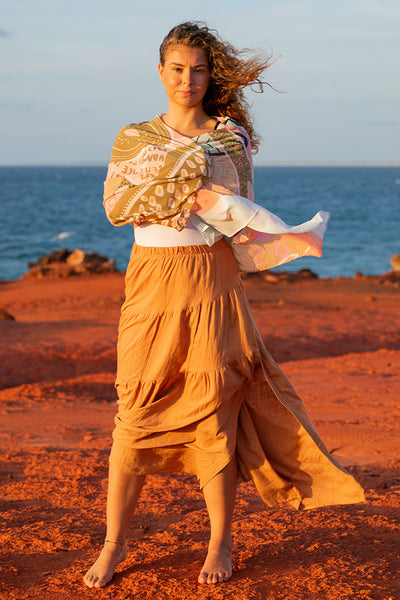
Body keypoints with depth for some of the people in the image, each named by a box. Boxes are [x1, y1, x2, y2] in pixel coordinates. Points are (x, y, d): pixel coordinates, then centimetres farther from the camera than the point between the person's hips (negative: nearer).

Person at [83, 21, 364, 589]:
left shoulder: (230, 136, 8)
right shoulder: (134, 138, 10)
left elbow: (241, 215, 7)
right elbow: (114, 204, -5)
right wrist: (184, 194, -14)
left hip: (212, 280, -1)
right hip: (152, 280, 1)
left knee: (214, 409, -1)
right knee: (137, 411, 0)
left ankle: (221, 545, 12)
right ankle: (114, 541, 11)